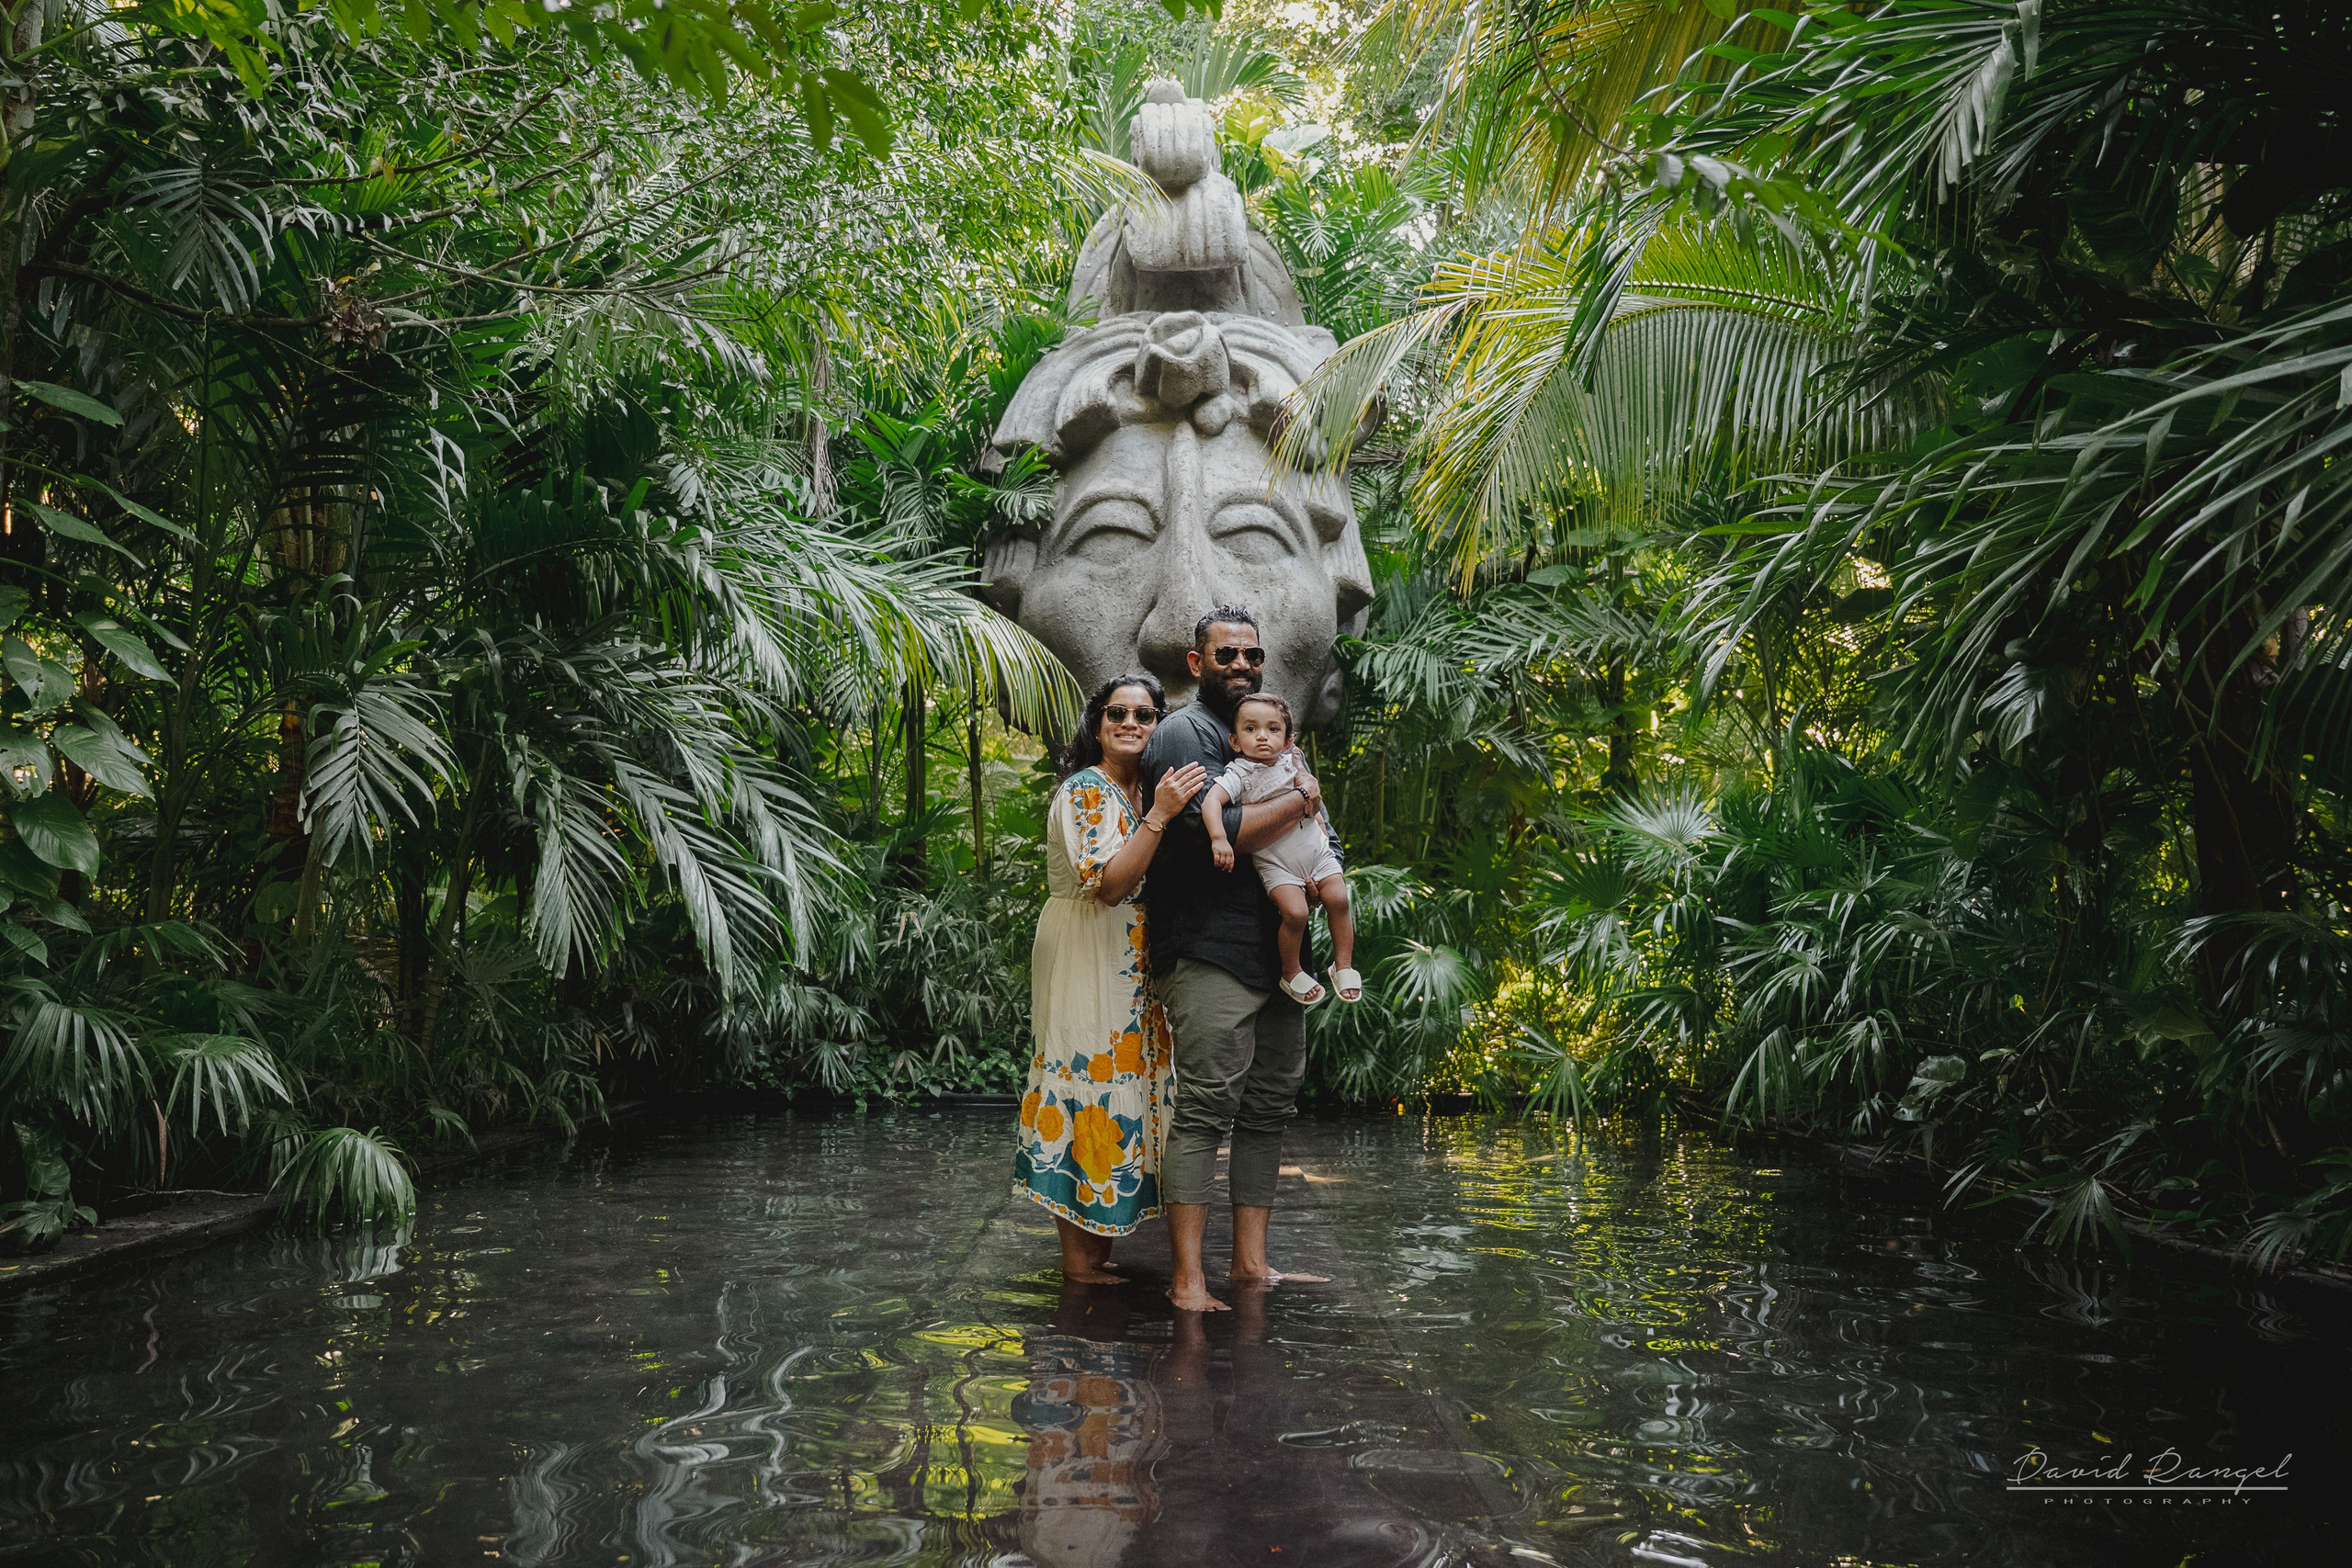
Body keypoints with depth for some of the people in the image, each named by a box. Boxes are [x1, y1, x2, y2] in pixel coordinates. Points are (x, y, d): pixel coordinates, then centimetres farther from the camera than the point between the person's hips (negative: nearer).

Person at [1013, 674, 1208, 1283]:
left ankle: (1098, 1241, 20)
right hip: (1084, 961, -9)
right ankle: (1077, 1256, 0)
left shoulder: (1141, 792, 14)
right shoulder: (1086, 791, -13)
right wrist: (1159, 815, -28)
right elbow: (1108, 884, -24)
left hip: (1128, 966, 9)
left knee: (1116, 1079, 11)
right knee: (1086, 1078, -7)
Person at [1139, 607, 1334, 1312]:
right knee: (1206, 1110, -10)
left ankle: (1251, 1261, 17)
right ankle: (1187, 1279, -7)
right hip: (1211, 954, -8)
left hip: (1276, 952, 8)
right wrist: (1298, 798, -7)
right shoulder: (1185, 733, -4)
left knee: (1268, 1109, 9)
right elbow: (1217, 835, -18)